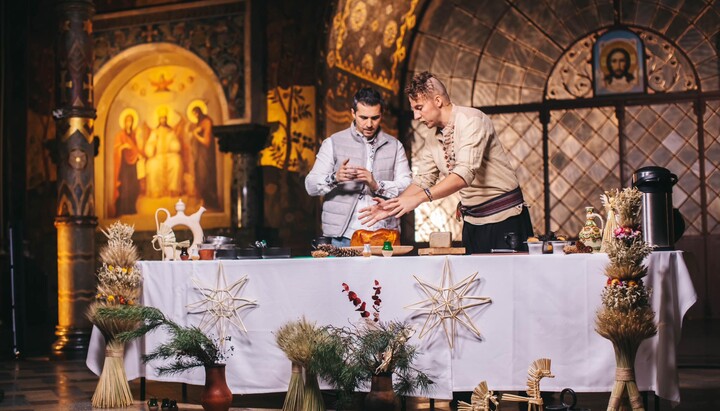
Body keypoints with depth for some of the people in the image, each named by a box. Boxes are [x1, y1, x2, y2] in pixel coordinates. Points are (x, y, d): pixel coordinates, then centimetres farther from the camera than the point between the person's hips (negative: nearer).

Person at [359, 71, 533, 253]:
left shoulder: (471, 120, -17)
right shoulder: (433, 142, 8)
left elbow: (465, 173, -28)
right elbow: (422, 180, 10)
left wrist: (420, 197, -35)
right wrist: (392, 206, -7)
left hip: (505, 218, -7)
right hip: (472, 222, 7)